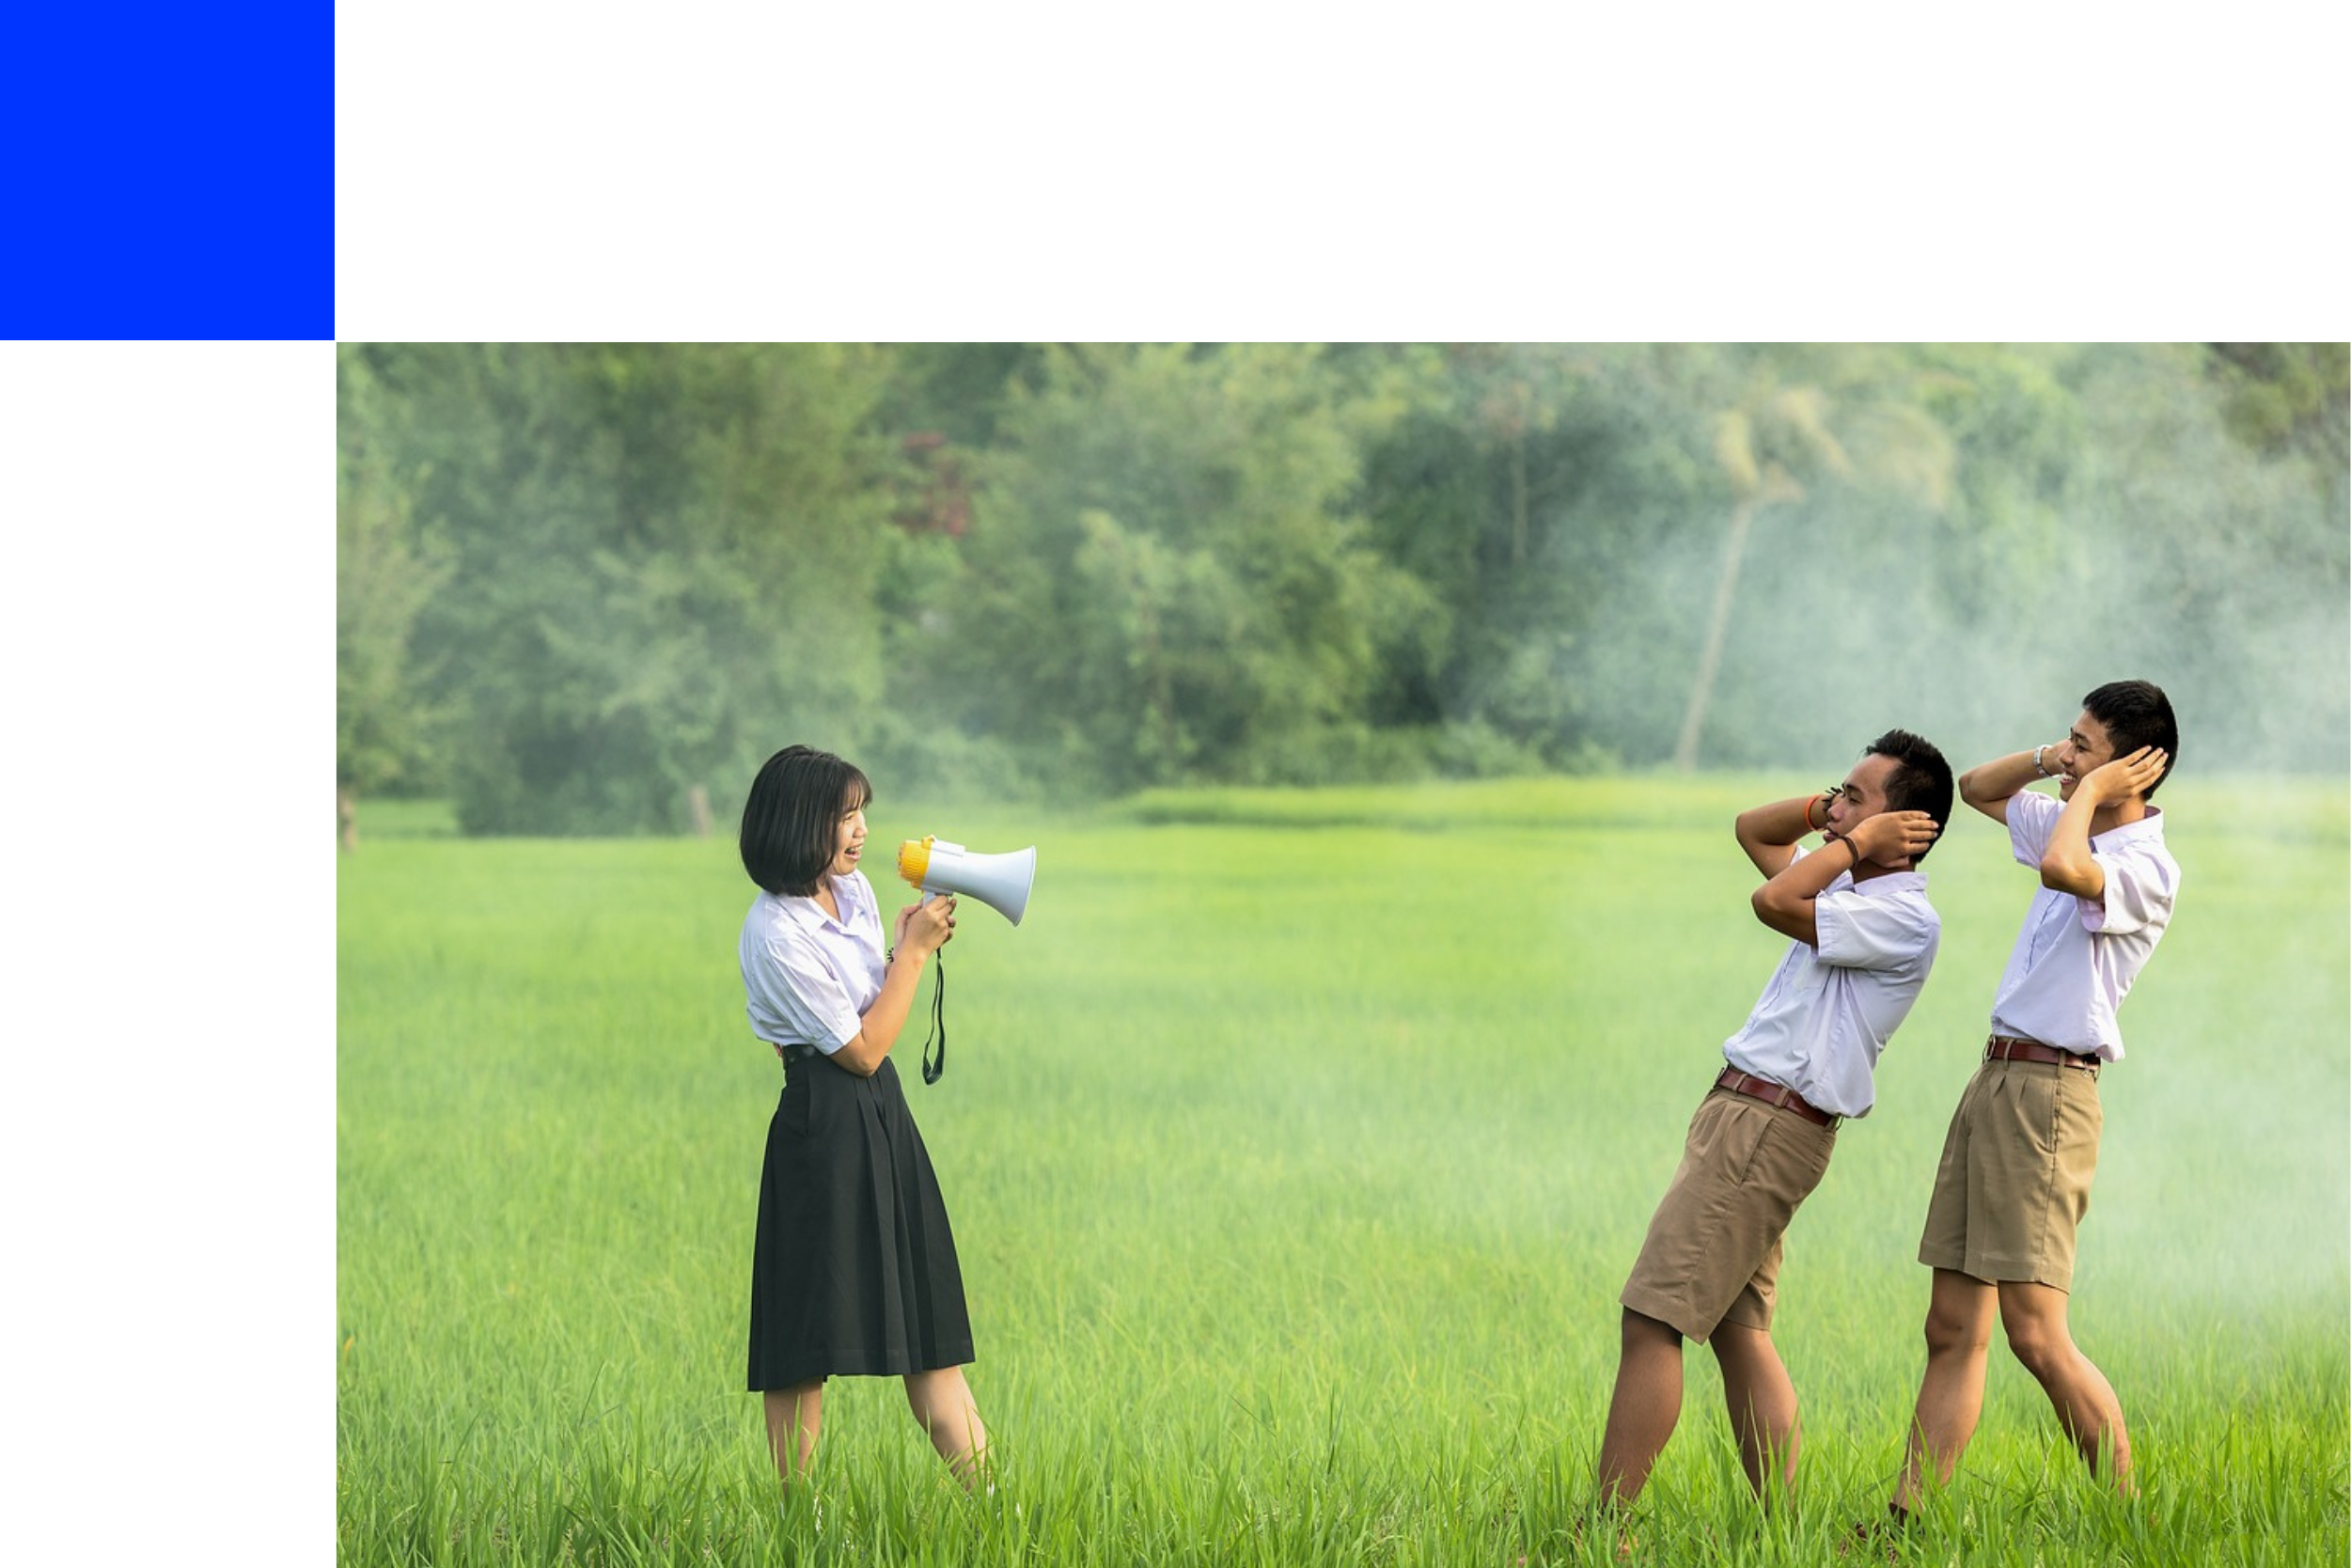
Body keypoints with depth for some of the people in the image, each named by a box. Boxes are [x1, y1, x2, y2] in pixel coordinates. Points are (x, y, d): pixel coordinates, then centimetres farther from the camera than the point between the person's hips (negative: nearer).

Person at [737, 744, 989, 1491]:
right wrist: (914, 951, -9)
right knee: (809, 1343, -2)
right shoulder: (776, 934, -18)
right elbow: (861, 1048, -14)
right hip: (825, 1128, -8)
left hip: (884, 1117, 8)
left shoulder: (854, 890, 8)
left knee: (926, 1318, 8)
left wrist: (911, 946, 4)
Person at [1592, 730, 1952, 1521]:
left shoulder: (1905, 917, -13)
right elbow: (1752, 831, 30)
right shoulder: (1852, 889, 17)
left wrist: (1858, 839, -10)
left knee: (1651, 1322, -12)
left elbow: (1774, 901, -24)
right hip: (1745, 1117, 10)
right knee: (1738, 1331, 9)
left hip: (1770, 1127, -10)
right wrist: (1826, 812, 12)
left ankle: (1605, 1529, -13)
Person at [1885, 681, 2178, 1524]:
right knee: (1954, 1329, 6)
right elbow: (1976, 788, 30)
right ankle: (1907, 1520, 5)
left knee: (2036, 1335, -13)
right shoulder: (2077, 826, 15)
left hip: (2049, 1092, -9)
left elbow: (2064, 867, -35)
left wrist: (2088, 789, -15)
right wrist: (2050, 761, 11)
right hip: (1995, 1078, 9)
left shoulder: (2148, 868, -13)